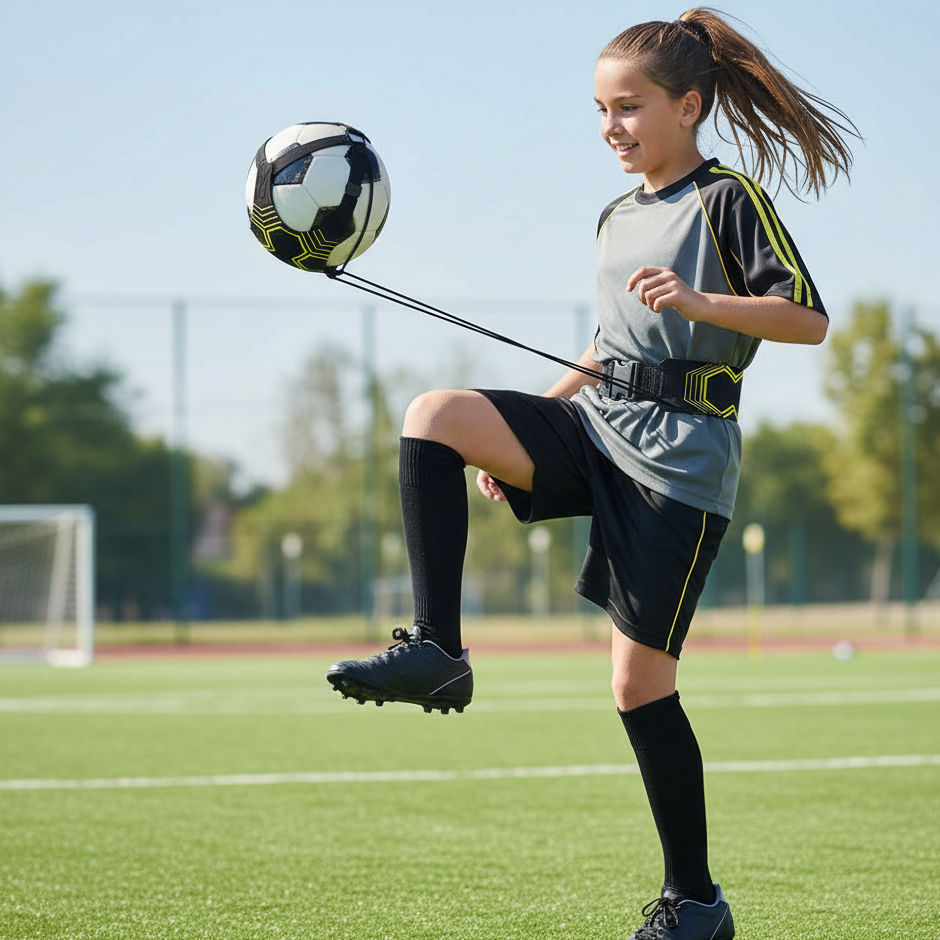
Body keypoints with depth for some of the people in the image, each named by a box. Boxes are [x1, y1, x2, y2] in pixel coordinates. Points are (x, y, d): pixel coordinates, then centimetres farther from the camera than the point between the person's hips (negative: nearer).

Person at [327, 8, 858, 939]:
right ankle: (435, 650, -24)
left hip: (680, 454, -7)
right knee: (432, 414, -20)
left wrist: (699, 302, -27)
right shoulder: (616, 220, 18)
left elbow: (809, 317, -13)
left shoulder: (730, 198, -3)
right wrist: (523, 432, 20)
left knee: (640, 680, -7)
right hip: (595, 425, 7)